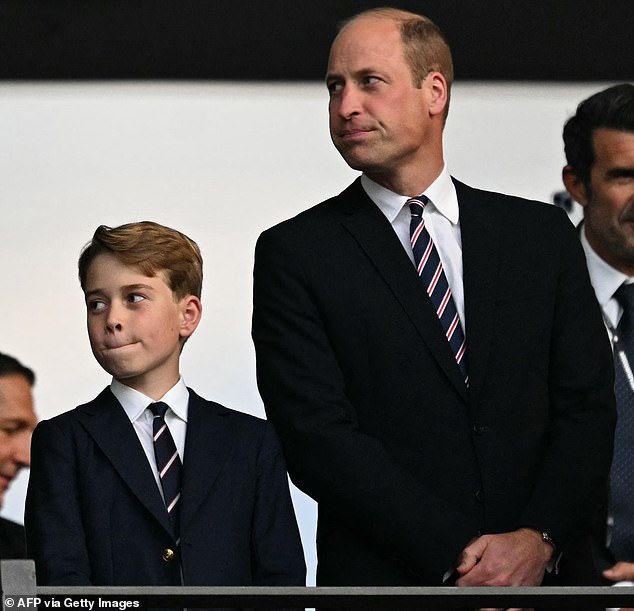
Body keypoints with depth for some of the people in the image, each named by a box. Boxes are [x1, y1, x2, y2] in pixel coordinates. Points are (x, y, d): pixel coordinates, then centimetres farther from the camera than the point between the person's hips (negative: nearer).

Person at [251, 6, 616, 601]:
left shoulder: (543, 234, 7)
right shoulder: (295, 254, -1)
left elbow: (587, 405, 2)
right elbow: (317, 438, -9)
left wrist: (539, 538, -14)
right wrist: (457, 557, -16)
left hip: (543, 572, 2)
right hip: (382, 577, -2)